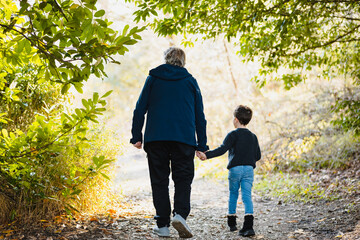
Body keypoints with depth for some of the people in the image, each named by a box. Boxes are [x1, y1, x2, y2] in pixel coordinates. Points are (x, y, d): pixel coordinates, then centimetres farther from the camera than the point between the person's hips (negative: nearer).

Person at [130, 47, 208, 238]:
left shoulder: (153, 79, 11)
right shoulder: (190, 81, 12)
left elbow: (140, 109, 5)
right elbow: (199, 116, 10)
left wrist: (137, 136, 8)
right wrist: (202, 145, 13)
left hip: (155, 137, 0)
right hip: (184, 139, 0)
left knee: (159, 180, 6)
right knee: (183, 179, 6)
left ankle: (162, 225, 5)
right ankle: (180, 214, -17)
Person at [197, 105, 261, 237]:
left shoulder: (233, 134, -4)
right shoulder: (253, 137, 12)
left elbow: (222, 149, -18)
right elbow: (258, 156, 16)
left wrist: (207, 155, -24)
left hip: (235, 169, -3)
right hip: (249, 169, 3)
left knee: (233, 195, 14)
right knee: (247, 196, -3)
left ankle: (232, 223, 25)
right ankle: (248, 225, -19)